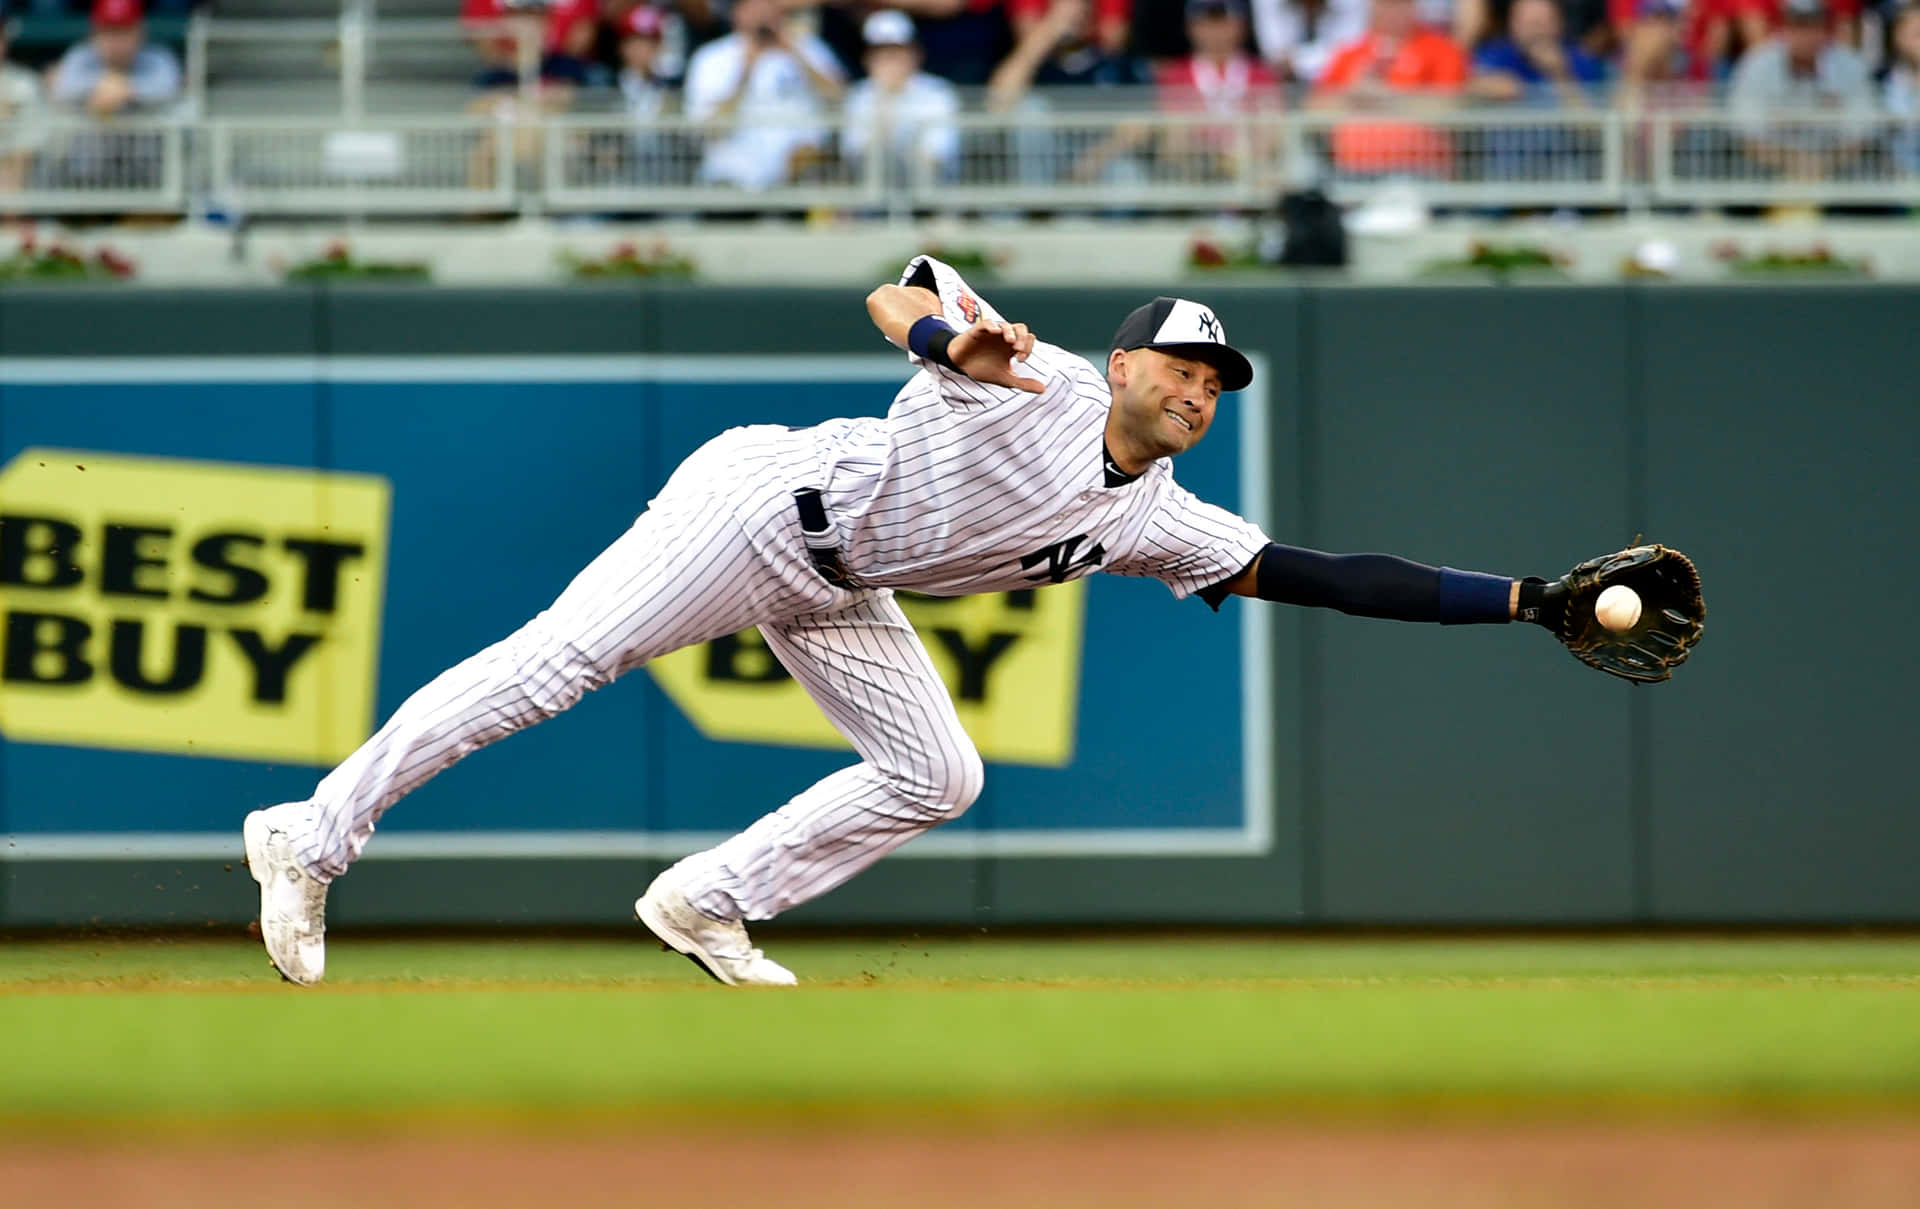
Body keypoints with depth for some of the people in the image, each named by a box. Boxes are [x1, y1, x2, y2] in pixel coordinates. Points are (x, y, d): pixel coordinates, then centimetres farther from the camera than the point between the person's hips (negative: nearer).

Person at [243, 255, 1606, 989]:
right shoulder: (1045, 381, -15)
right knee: (553, 664, -16)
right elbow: (893, 296, -21)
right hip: (763, 500, -8)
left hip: (835, 597, 8)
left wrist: (1519, 600, -4)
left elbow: (1320, 576, 2)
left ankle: (708, 903, 10)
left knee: (937, 776, 2)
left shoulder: (1158, 522, 3)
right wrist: (954, 337, -45)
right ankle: (317, 835, -14)